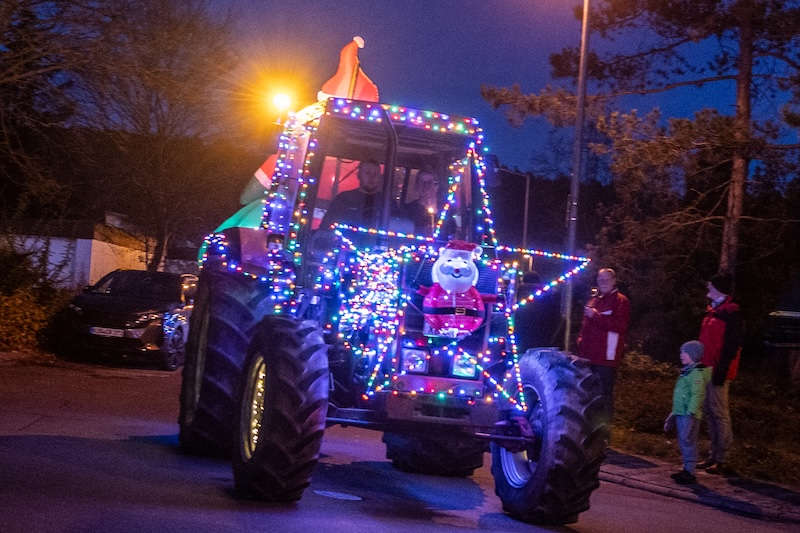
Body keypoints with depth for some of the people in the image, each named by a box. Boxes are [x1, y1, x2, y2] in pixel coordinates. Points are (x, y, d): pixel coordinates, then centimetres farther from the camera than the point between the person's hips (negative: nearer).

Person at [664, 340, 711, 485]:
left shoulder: (697, 373, -15)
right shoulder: (686, 371, 17)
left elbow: (698, 395, -21)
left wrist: (691, 413, -25)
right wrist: (674, 412, 26)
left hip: (689, 415, -10)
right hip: (680, 413, 10)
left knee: (688, 442, -7)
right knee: (683, 442, 14)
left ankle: (689, 473, -3)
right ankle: (686, 469, 23)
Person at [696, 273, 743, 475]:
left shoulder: (731, 313, -11)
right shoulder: (712, 311, 17)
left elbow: (733, 345, -17)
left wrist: (721, 369, -22)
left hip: (718, 371, -9)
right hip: (707, 369, 9)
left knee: (719, 412, -7)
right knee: (709, 411, 11)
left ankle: (721, 460, -3)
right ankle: (714, 456, 18)